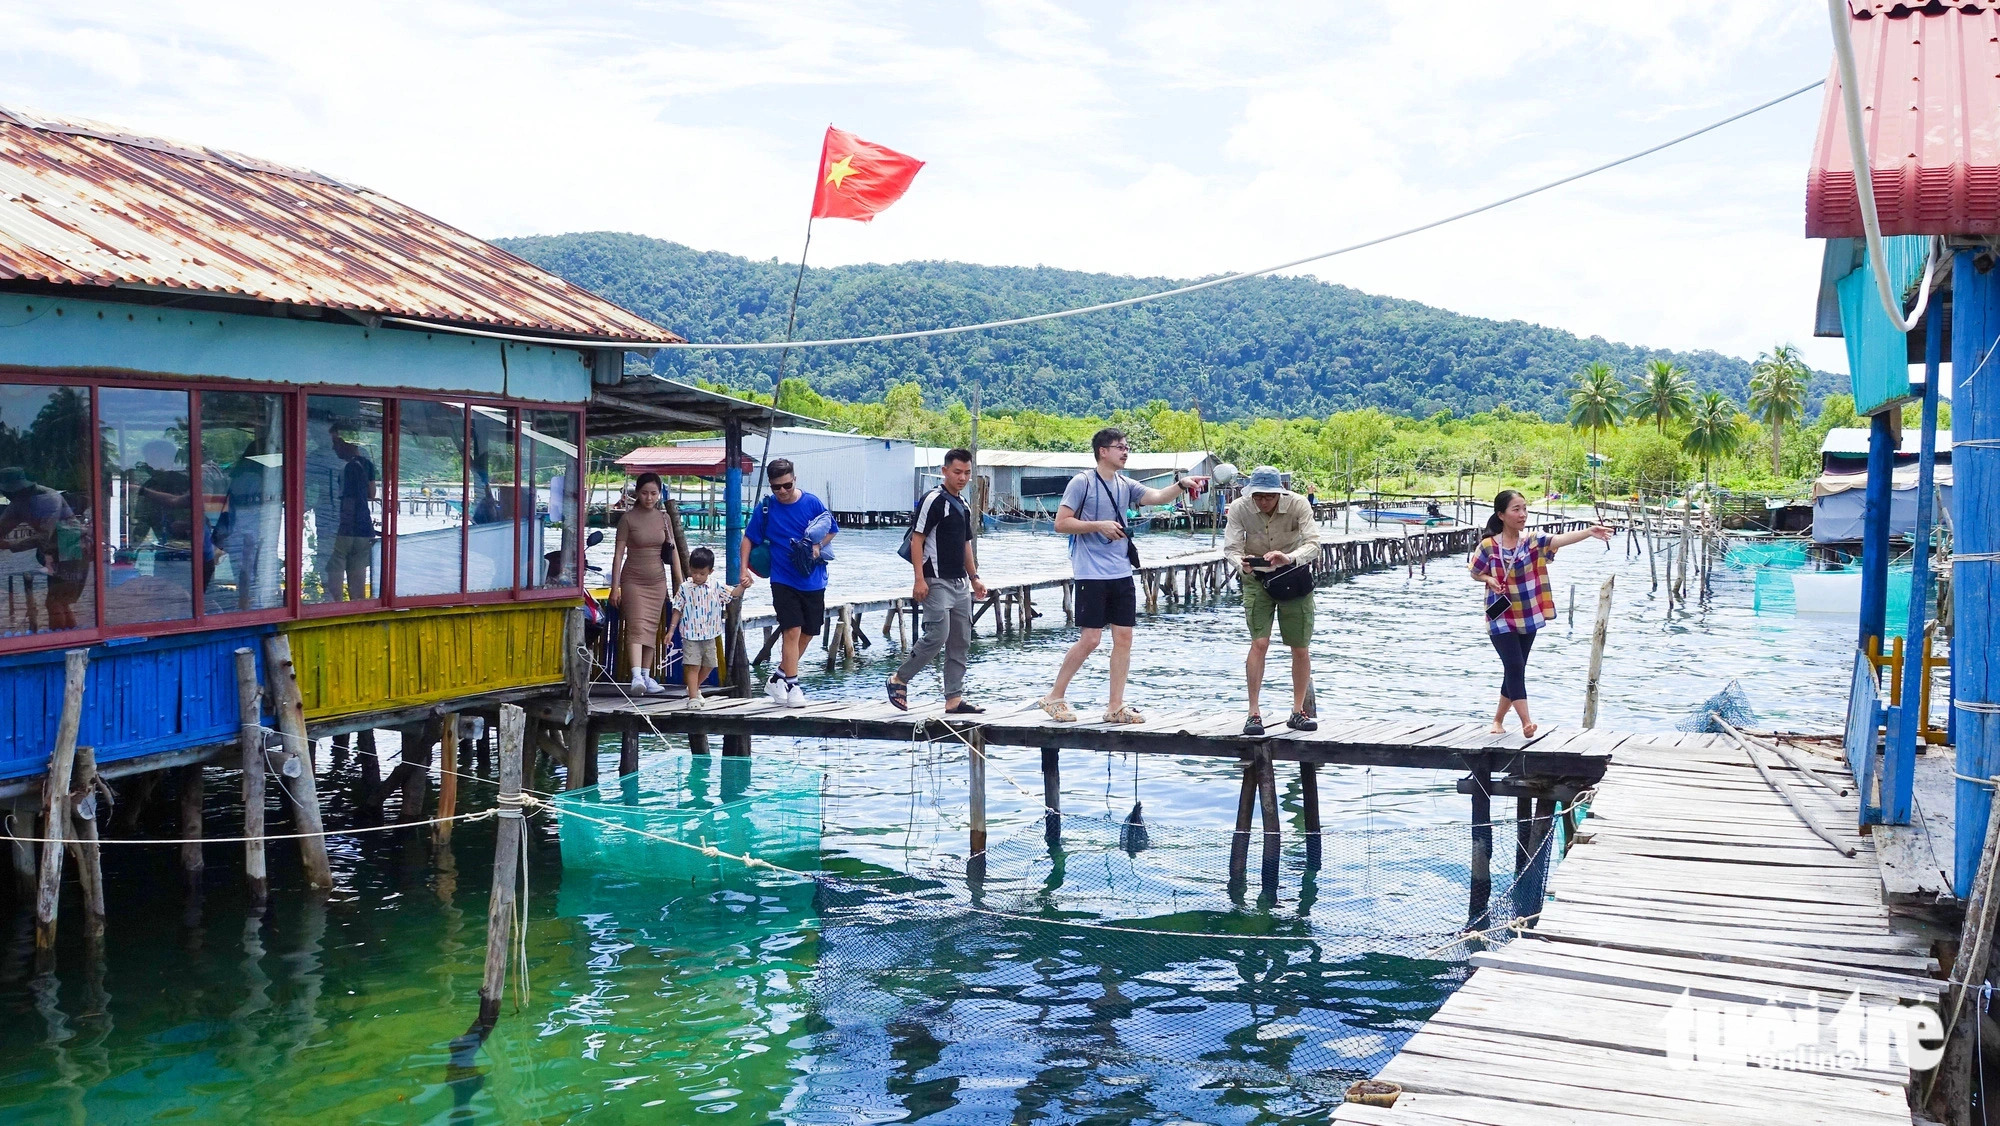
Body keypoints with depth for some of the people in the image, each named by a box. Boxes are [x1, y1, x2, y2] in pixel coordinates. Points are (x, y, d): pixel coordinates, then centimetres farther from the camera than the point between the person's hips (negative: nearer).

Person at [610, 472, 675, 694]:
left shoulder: (663, 517, 6)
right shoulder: (628, 518, -5)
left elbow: (672, 551, 13)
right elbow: (618, 553, -6)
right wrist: (615, 587, -10)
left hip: (657, 581, 4)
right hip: (633, 581, -4)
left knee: (651, 629, 7)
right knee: (636, 627, -15)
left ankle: (646, 676, 14)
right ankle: (636, 676, -26)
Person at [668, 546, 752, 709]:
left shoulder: (716, 588, 2)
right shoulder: (685, 588, -3)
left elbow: (733, 593, 2)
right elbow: (678, 610, 1)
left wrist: (743, 586, -19)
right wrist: (671, 630, 0)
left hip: (710, 636, 4)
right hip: (690, 635, -4)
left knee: (709, 665, 15)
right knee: (692, 666, -8)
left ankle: (694, 688, 38)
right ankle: (693, 697, -6)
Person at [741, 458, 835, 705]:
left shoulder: (812, 503, -3)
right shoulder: (766, 507, -3)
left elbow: (831, 531, 8)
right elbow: (749, 538, 7)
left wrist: (817, 546, -11)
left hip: (813, 580, 2)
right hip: (783, 580, -2)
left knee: (808, 633, 10)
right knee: (792, 631, -12)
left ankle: (778, 678, 27)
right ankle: (791, 686, -4)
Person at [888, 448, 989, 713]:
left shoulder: (962, 503, 16)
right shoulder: (934, 500, -10)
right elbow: (917, 539, -14)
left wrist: (974, 577, 19)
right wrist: (919, 579, -20)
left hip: (960, 582, 9)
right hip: (937, 581, -9)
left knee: (961, 642, 6)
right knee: (937, 635, -15)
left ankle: (954, 699, 9)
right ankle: (899, 680, 2)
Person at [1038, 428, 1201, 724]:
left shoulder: (1125, 485, 12)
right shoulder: (1082, 482, -6)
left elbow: (1157, 496, -2)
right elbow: (1060, 523, -9)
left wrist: (1181, 485, -20)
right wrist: (1099, 525, -16)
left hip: (1121, 574, 7)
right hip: (1091, 575, -7)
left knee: (1124, 637, 4)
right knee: (1090, 639, -7)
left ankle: (1115, 707, 11)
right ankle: (1054, 697, 7)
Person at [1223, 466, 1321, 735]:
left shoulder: (1298, 504, -21)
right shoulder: (1239, 508, -18)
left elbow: (1313, 544, -28)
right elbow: (1231, 547, -18)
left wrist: (1288, 558, -47)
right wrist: (1243, 564, -41)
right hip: (1256, 579, -1)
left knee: (1301, 648, 2)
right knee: (1259, 642, -15)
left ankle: (1299, 711, 17)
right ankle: (1254, 713, -10)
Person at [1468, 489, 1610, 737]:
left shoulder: (1533, 540, -6)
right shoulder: (1489, 546, -8)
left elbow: (1560, 539, -24)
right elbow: (1476, 573, 7)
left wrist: (1588, 532, -41)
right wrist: (1489, 580, -15)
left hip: (1527, 617, 3)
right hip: (1501, 617, -3)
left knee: (1515, 671, 11)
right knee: (1514, 668, -12)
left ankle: (1498, 719, 27)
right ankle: (1526, 723, -13)